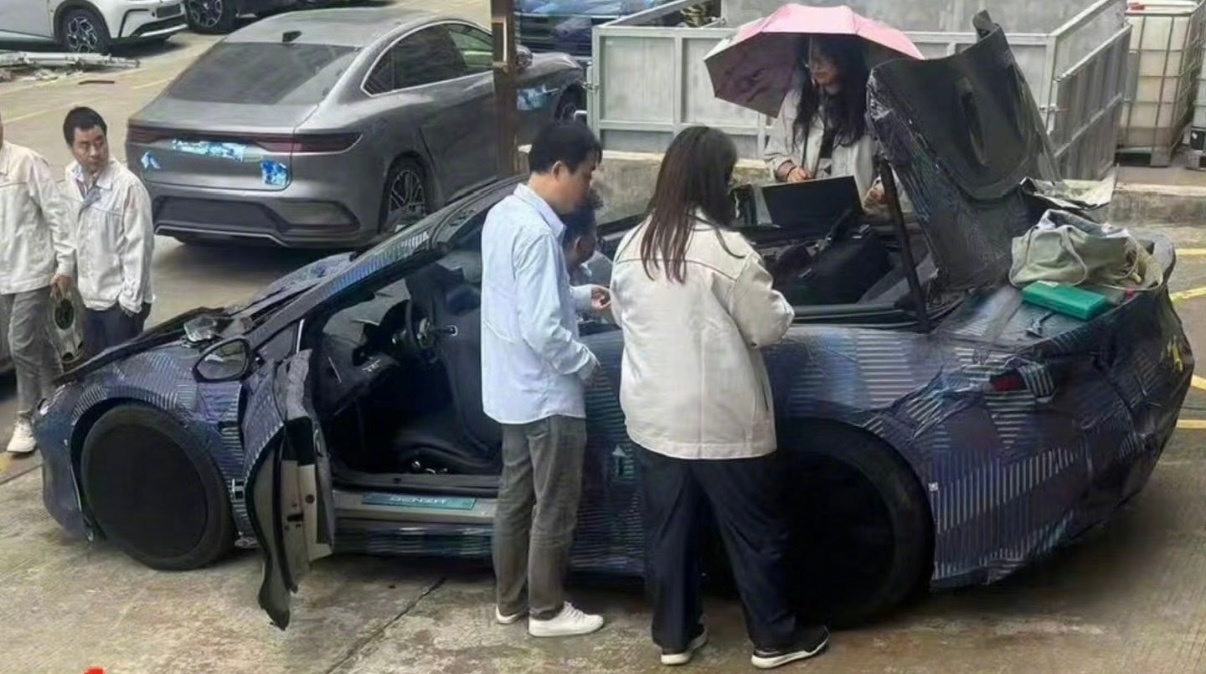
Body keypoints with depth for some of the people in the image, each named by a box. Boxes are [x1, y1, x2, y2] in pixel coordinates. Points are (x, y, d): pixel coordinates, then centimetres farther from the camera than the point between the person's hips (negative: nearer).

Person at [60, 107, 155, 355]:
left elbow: (139, 246, -18)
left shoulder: (127, 186, -21)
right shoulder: (72, 177, 0)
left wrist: (130, 300, -16)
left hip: (119, 299, -6)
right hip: (90, 296, 7)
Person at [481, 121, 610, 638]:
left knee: (514, 496, 19)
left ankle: (510, 600, 31)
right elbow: (543, 331, -27)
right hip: (546, 394, -10)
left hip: (512, 388, 10)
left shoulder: (503, 214, 5)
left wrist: (581, 297, 10)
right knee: (554, 508, 6)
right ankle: (547, 611, 19)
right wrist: (587, 363, -12)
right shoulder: (536, 232, -26)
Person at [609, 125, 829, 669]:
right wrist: (776, 303, 10)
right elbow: (768, 327, -10)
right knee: (753, 533, 10)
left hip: (653, 419, 6)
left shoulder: (630, 248, 1)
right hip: (721, 422, -5)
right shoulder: (724, 249, -18)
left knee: (667, 532, 16)